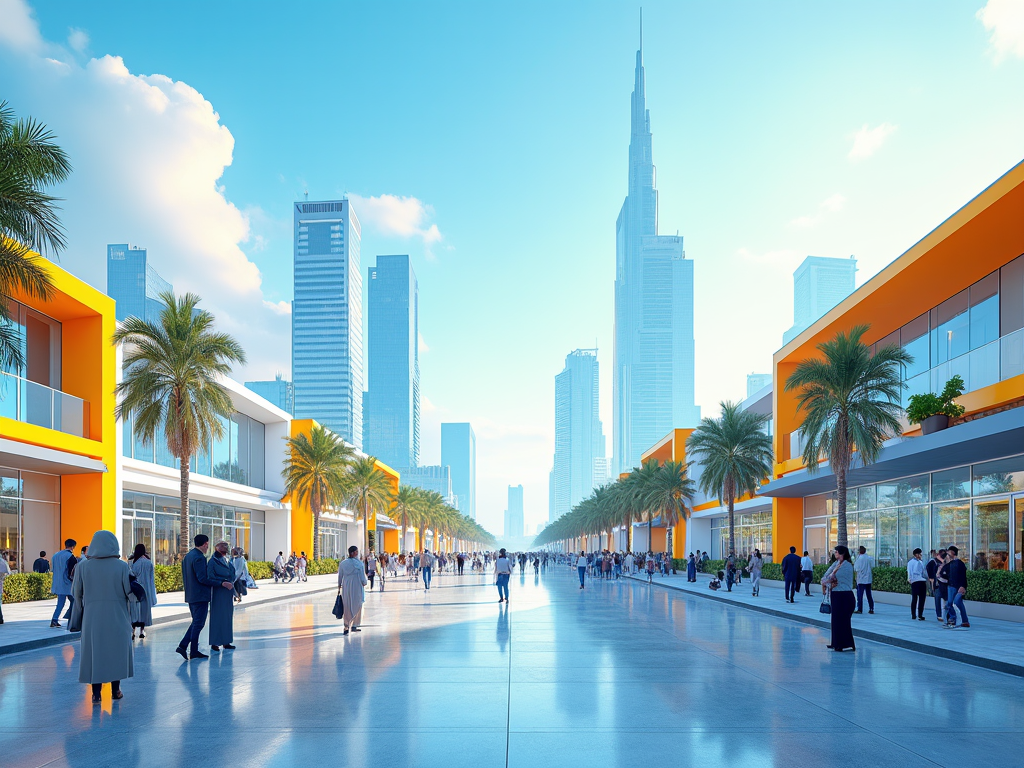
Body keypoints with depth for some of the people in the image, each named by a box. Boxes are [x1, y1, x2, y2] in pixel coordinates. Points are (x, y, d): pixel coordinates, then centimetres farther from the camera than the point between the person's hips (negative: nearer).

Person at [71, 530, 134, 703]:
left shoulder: (83, 567, -5)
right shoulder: (122, 566, -9)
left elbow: (76, 594, 0)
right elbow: (129, 592, -8)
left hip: (92, 617, 1)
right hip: (117, 617, 0)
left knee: (94, 651, 8)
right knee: (116, 651, 12)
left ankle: (96, 694, 9)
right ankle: (115, 690, 19)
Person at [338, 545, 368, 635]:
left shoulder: (343, 563, 3)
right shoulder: (359, 563, -10)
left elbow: (340, 576, 8)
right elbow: (362, 576, -7)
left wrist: (339, 585, 21)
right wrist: (364, 583, 11)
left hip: (346, 587, 4)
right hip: (356, 587, -4)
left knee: (347, 606, 10)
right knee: (356, 606, 6)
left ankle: (347, 625, 3)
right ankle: (354, 625, 3)